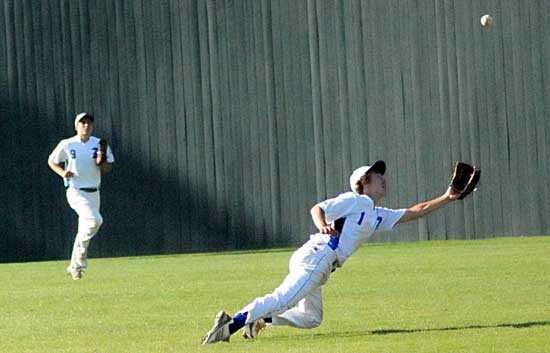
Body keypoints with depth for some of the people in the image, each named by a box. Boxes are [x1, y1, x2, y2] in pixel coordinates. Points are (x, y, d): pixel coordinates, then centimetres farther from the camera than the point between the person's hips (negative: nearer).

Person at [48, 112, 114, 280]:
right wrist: (62, 172, -9)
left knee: (84, 230, 8)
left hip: (93, 193, 5)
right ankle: (81, 248, -5)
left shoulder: (99, 145, 4)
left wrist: (101, 162, -15)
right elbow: (51, 161, 9)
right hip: (76, 191, -5)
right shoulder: (66, 145, -3)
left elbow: (108, 168, 8)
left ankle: (75, 266, 20)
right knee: (95, 220, -26)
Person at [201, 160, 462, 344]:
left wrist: (447, 199, 22)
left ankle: (258, 318, 3)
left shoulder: (379, 216, 26)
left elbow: (415, 212, 26)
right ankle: (232, 324, -34)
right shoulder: (355, 201, 1)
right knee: (284, 298, -25)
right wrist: (323, 226, -27)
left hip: (320, 268, 10)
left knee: (311, 318, 12)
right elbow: (317, 209, -6)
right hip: (316, 256, -10)